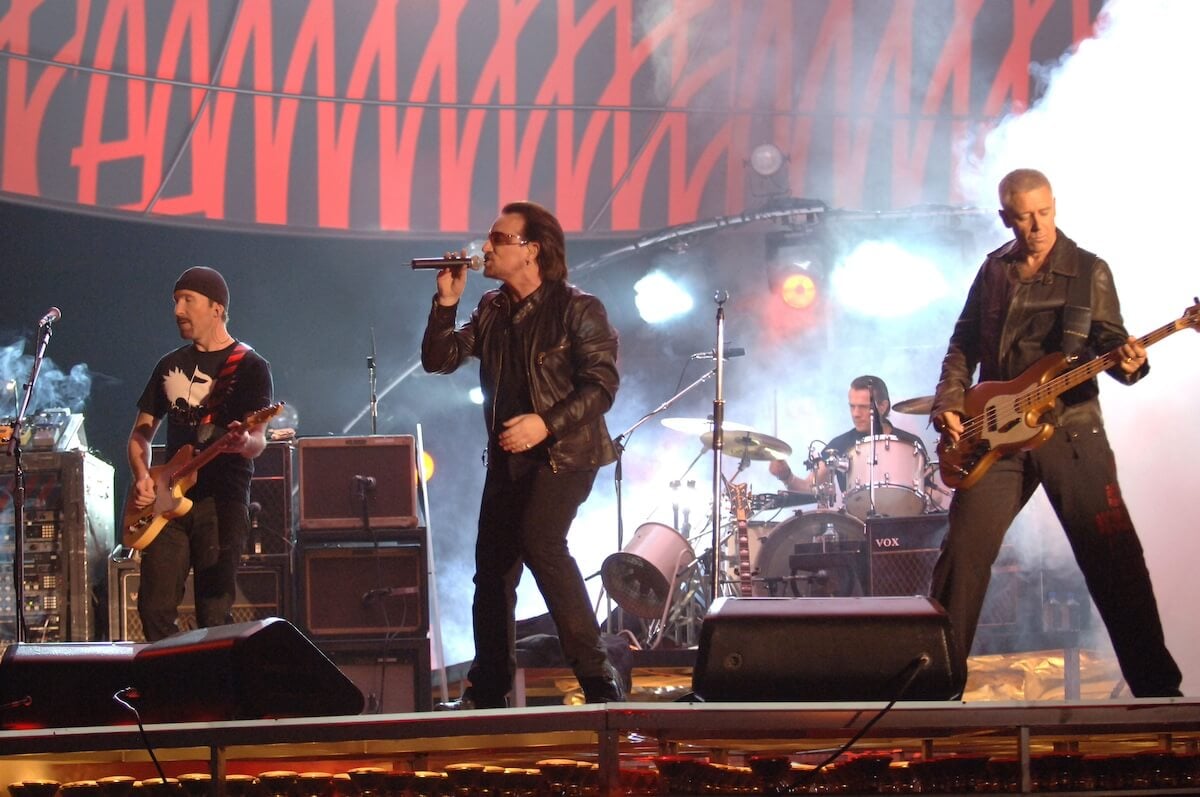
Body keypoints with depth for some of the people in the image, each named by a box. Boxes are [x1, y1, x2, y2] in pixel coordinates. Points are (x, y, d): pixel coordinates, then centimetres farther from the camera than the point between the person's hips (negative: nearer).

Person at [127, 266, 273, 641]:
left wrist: (244, 443, -34)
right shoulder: (171, 365, 16)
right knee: (155, 610, -3)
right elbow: (142, 432, 20)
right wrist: (142, 476, 1)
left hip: (223, 501, -5)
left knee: (215, 616, -8)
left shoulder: (249, 367, 1)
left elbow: (258, 440, -9)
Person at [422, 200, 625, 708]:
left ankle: (597, 679, -22)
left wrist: (546, 423, -24)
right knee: (492, 566, 7)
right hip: (507, 456, 7)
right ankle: (487, 692, 18)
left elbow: (602, 385, -14)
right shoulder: (492, 311, 11)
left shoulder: (578, 310, -9)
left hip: (563, 452, -7)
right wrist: (446, 302, -5)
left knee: (539, 541, -27)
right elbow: (439, 360, 8)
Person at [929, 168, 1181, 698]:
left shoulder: (1090, 271, 3)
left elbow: (1109, 340, 0)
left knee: (1112, 555, -5)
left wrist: (1126, 361, -23)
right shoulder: (993, 271, 11)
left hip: (1071, 427, -2)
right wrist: (949, 403, 1)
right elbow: (963, 346, 16)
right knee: (965, 549, -5)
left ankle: (1155, 684, 1)